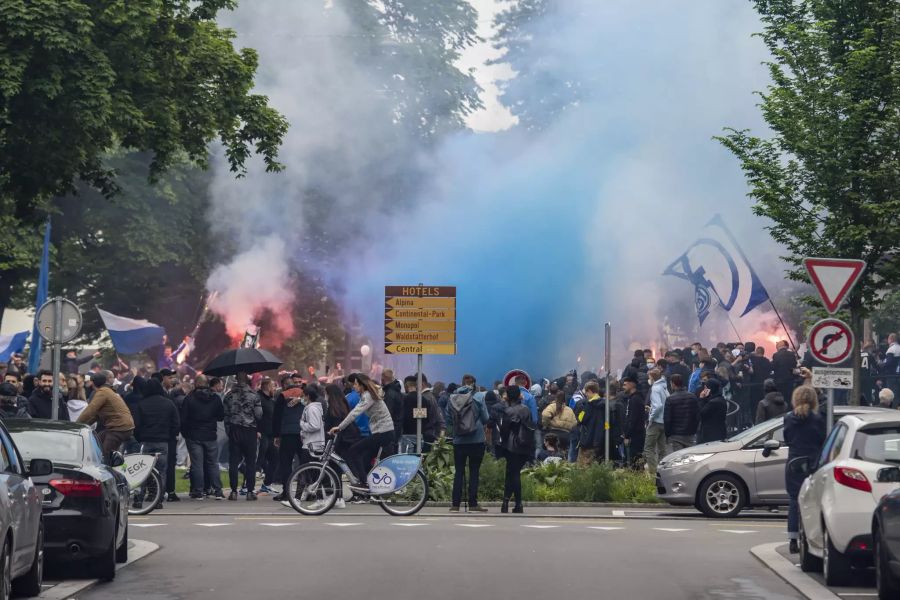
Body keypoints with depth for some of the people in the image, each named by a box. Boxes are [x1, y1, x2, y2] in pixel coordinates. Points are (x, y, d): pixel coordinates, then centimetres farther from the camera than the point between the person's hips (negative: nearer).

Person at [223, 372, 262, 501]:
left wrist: (228, 431, 10)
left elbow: (226, 414, 2)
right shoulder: (254, 395, -7)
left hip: (234, 431, 2)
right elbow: (259, 414, -8)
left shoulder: (229, 395, -1)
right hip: (250, 431, -2)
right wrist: (256, 428, 12)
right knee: (250, 462, 4)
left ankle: (234, 491, 3)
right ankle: (250, 491, 3)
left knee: (233, 462, 5)